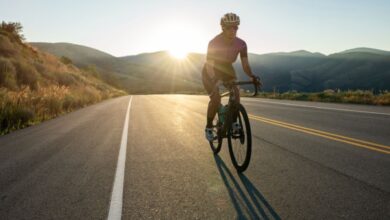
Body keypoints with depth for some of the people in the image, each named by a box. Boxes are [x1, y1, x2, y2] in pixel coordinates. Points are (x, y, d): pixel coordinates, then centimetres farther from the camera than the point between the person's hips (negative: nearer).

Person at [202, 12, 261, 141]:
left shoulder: (241, 44, -19)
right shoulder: (214, 43, -30)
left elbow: (245, 64, -20)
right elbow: (209, 66, -34)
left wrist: (252, 76, -39)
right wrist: (215, 80, -51)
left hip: (226, 68, 4)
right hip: (211, 71, -4)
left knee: (236, 93, -19)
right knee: (215, 98, -23)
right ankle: (209, 127, -2)